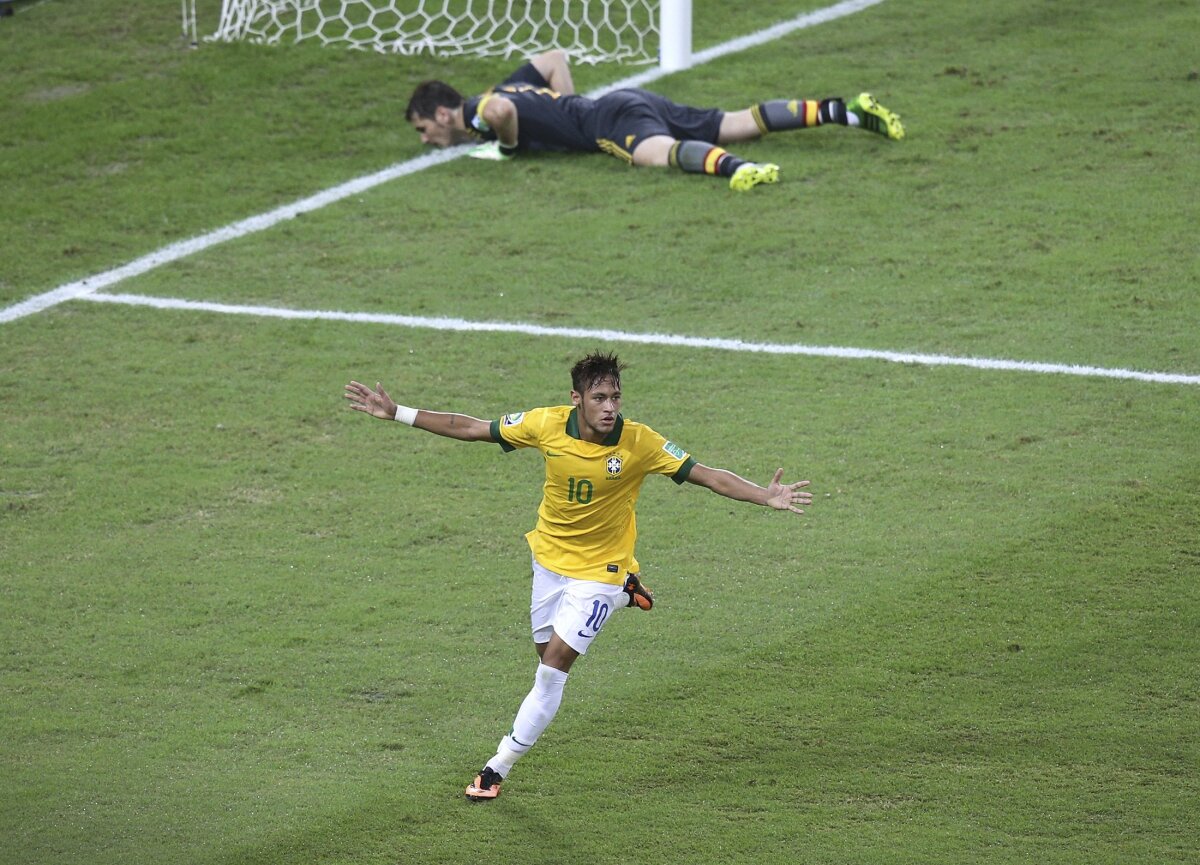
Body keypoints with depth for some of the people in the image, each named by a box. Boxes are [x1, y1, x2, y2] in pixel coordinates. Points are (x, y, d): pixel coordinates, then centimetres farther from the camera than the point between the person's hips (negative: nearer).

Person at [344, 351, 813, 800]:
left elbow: (708, 475, -19)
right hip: (549, 556, 4)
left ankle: (498, 767, 4)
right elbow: (470, 428, -6)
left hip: (598, 567, -4)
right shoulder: (548, 424, -16)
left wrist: (767, 496, -33)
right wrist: (397, 414, -8)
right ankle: (622, 595, 40)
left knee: (554, 667, -9)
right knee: (548, 655, 17)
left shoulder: (639, 442, -22)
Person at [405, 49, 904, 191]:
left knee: (656, 152, -39)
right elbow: (555, 57, 34)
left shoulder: (479, 114, -5)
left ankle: (734, 167, -67)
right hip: (628, 102, 9)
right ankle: (840, 112, 1)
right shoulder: (506, 89, 23)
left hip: (611, 119, -9)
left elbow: (503, 109, -30)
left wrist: (507, 146, -11)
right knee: (743, 125, 6)